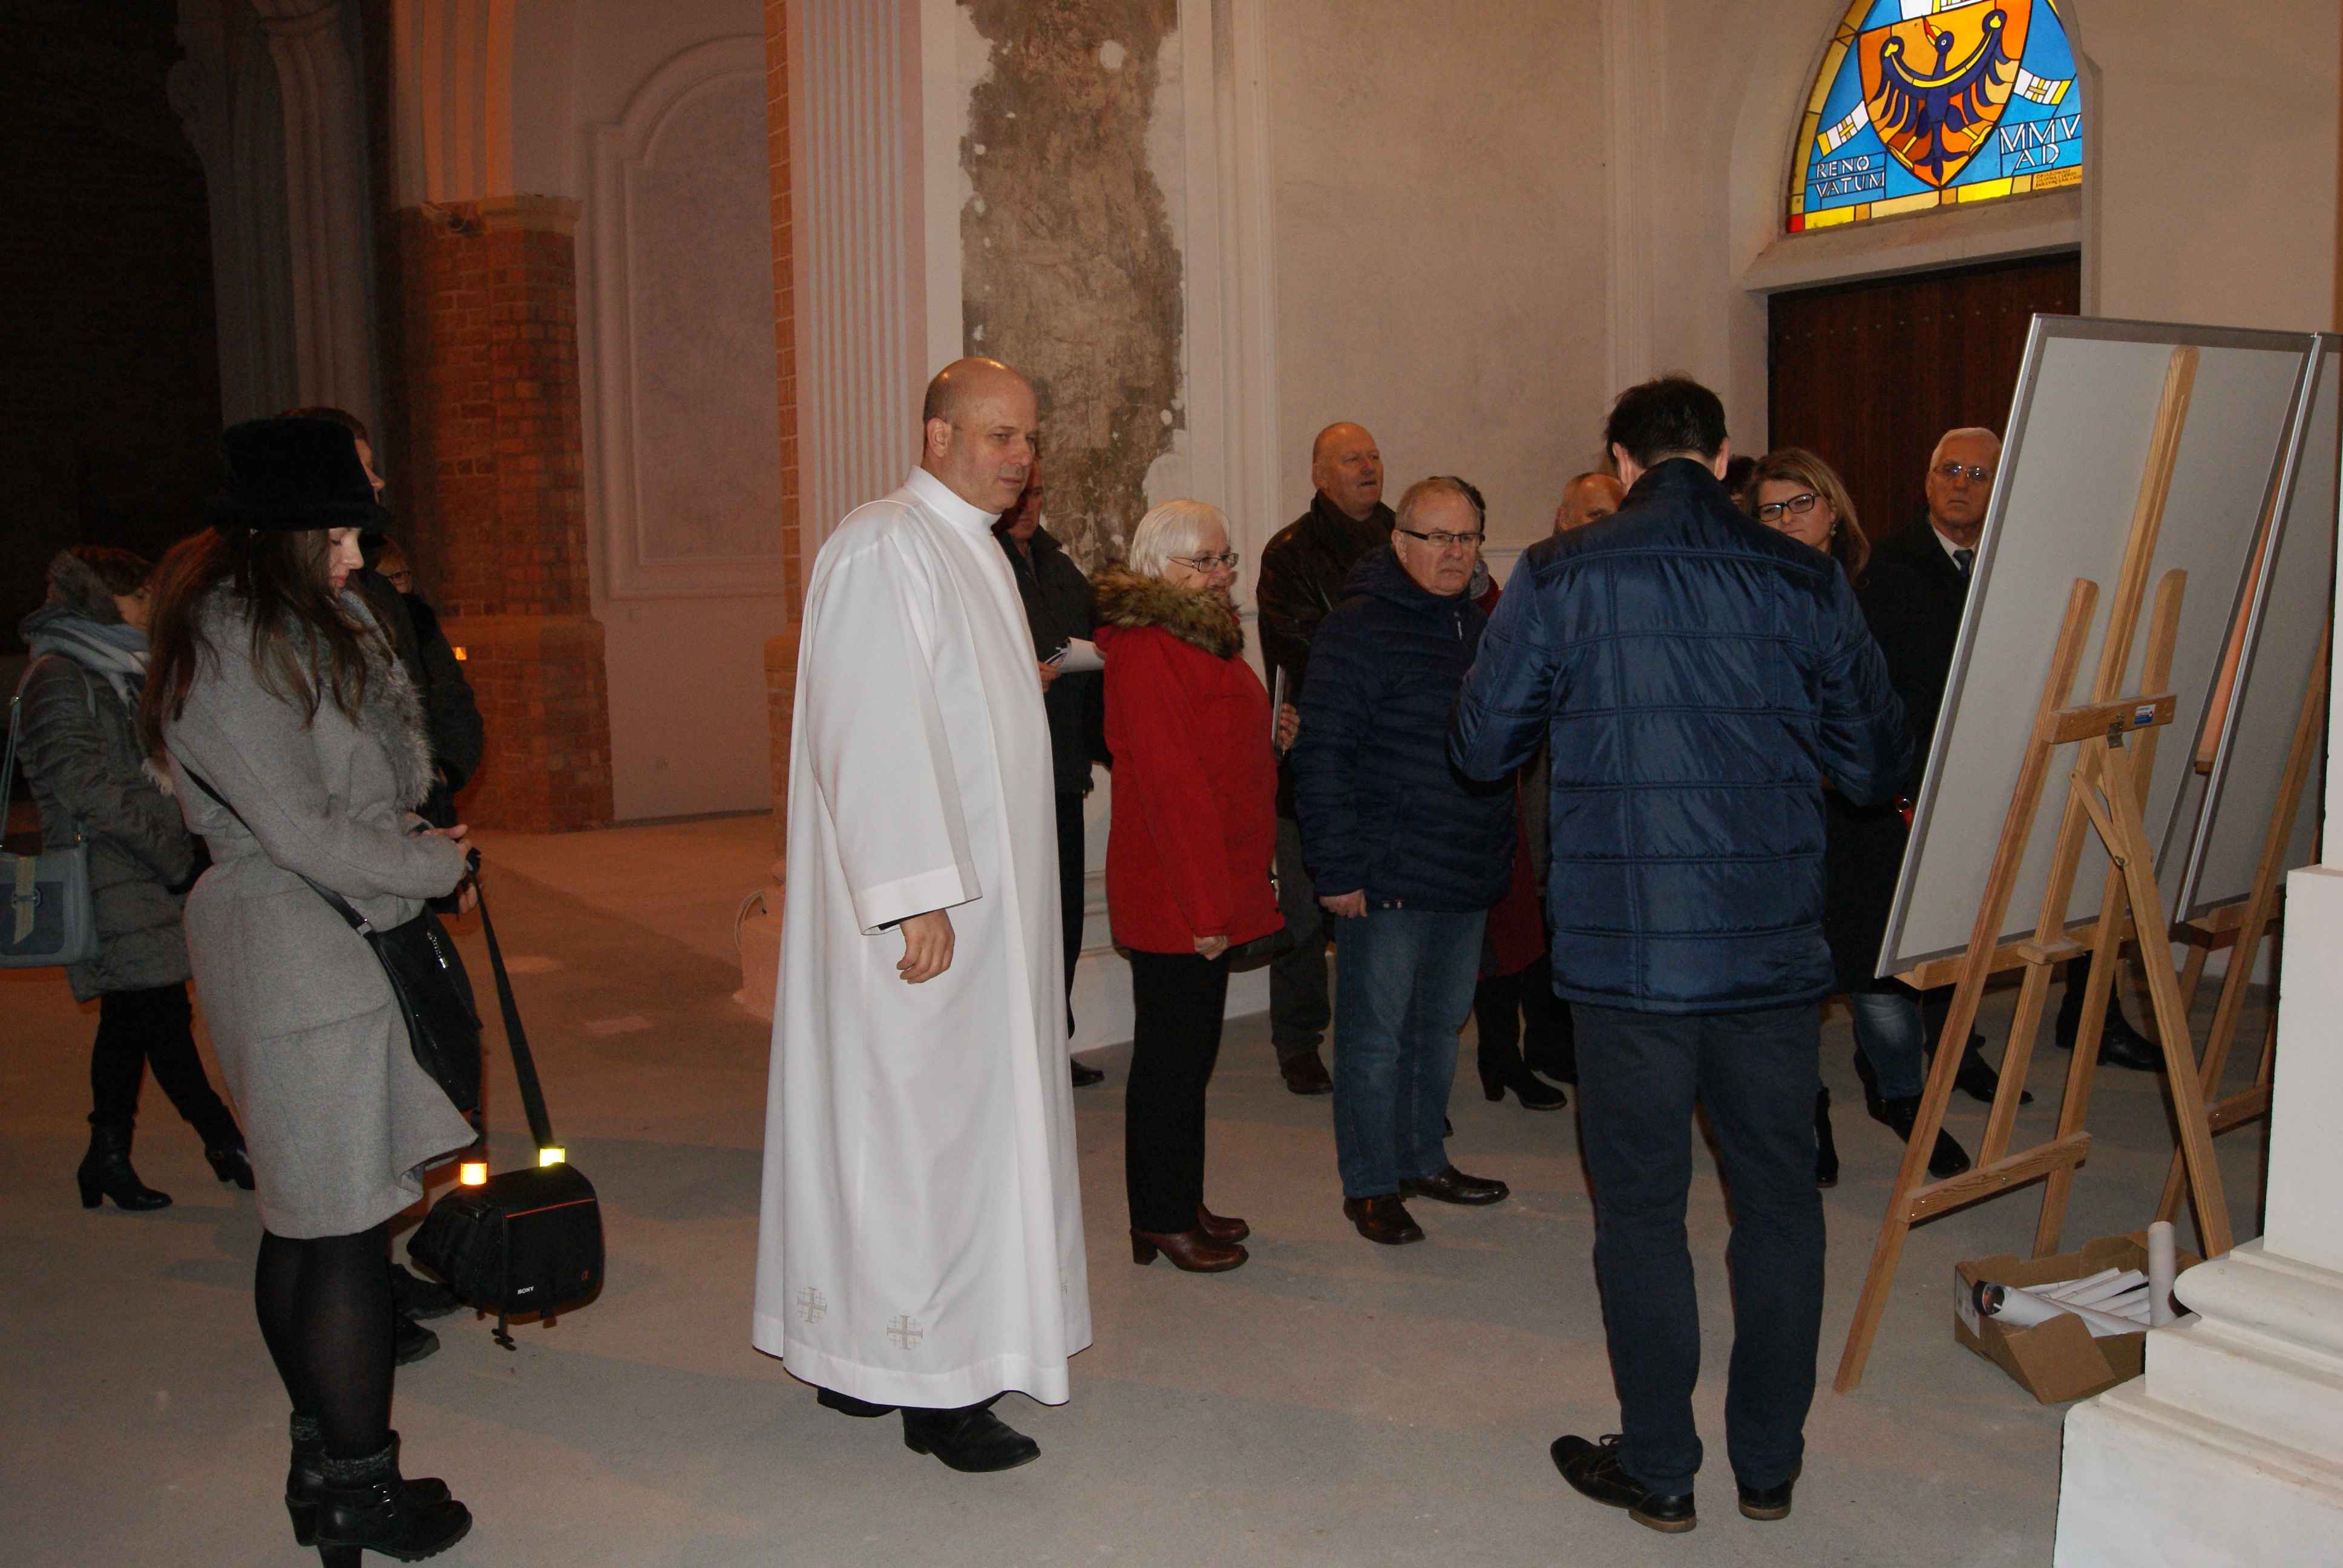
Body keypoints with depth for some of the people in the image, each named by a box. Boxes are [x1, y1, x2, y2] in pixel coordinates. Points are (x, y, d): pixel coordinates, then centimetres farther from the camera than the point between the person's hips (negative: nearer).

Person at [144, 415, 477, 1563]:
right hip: (302, 957, -10)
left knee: (306, 1222, 15)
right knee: (346, 1223, -4)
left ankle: (325, 1465, 25)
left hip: (342, 941, 10)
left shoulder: (311, 628, 16)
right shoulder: (229, 649, -14)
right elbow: (301, 831, -18)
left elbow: (396, 767, 21)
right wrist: (436, 863, -6)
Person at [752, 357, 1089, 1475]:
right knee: (922, 1127, -3)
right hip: (924, 905, -10)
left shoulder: (976, 553, 17)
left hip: (981, 903, 10)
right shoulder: (882, 549, -14)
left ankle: (858, 1355, 25)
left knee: (943, 1120, 14)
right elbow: (871, 735, -21)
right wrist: (917, 899, -24)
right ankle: (933, 1386, 8)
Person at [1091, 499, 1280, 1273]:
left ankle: (1181, 1204, 27)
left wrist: (1226, 891, 15)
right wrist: (1202, 904, -21)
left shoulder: (1205, 639, 15)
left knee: (1189, 1049, 16)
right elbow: (1167, 787, -21)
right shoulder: (1147, 652, -17)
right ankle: (1162, 1219, 13)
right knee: (1173, 1053, 1)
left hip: (1212, 889, 9)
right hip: (1174, 898, -9)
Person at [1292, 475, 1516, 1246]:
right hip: (1387, 883, -7)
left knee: (1441, 1028, 17)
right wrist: (1337, 870, -18)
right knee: (1376, 1036, 2)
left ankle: (1426, 1159, 32)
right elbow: (1321, 756, -15)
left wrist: (1500, 855, 18)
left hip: (1467, 881, 8)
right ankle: (1371, 1185, 14)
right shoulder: (1359, 628, -11)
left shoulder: (1479, 628, 14)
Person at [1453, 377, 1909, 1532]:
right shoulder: (1807, 583, 0)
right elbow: (1875, 767, 6)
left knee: (1641, 1207, 9)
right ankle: (1769, 1463, 28)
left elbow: (1482, 748, 1)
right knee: (1778, 1200, 15)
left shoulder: (1559, 579, -5)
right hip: (1777, 951, 2)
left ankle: (1660, 1470, 20)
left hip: (1625, 951, -2)